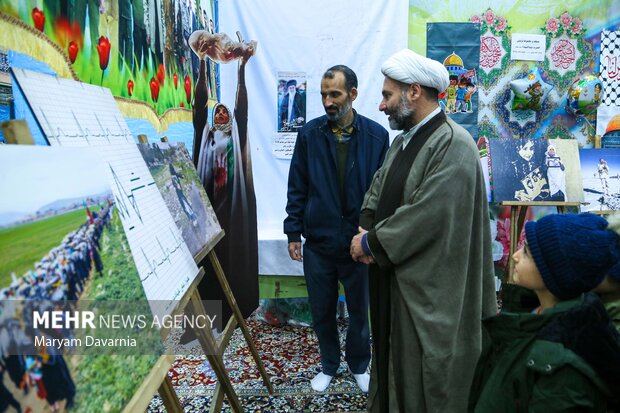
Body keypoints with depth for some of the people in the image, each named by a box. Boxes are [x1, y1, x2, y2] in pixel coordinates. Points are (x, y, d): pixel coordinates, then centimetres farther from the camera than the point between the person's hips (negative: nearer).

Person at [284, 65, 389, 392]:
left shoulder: (376, 135, -6)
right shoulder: (309, 134, -2)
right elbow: (297, 188, 2)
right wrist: (293, 232, 0)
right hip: (318, 242, 1)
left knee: (360, 310, 16)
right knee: (322, 312, 15)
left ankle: (359, 365, 40)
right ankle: (329, 364, 39)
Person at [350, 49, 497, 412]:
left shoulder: (454, 145, -20)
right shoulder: (404, 140, 10)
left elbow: (425, 217, -26)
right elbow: (379, 189, 15)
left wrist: (370, 242, -15)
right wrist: (367, 229, -5)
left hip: (429, 288, -8)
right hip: (394, 276, 8)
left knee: (423, 378, 8)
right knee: (394, 358, 23)